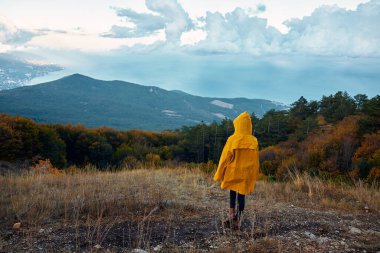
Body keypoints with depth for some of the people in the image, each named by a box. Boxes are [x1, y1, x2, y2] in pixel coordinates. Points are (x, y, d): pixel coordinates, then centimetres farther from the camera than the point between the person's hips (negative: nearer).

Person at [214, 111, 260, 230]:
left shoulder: (232, 139, -12)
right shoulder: (253, 141, -5)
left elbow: (225, 158, -8)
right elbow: (255, 160, 1)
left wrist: (219, 174, 1)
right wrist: (254, 176, 11)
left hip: (232, 172, -1)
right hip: (246, 174, 1)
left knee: (232, 194, 19)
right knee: (242, 195, 8)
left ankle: (232, 215, 11)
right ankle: (238, 220, 9)